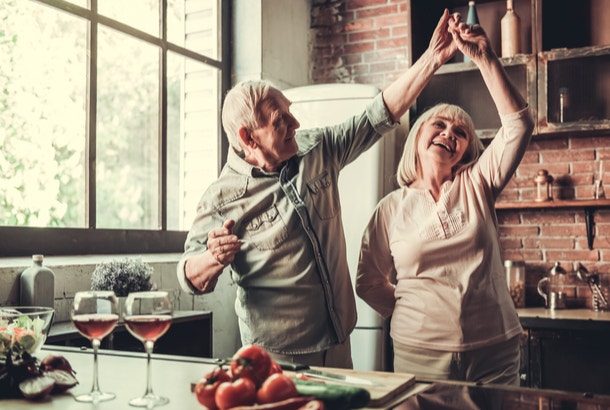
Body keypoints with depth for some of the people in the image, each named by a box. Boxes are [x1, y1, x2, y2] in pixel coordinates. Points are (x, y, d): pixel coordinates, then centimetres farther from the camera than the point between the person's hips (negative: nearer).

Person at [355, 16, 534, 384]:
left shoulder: (477, 185, 3)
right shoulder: (391, 208, 3)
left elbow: (519, 124, -10)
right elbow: (369, 282, 8)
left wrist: (484, 58, -16)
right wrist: (411, 315, 1)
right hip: (420, 354, 0)